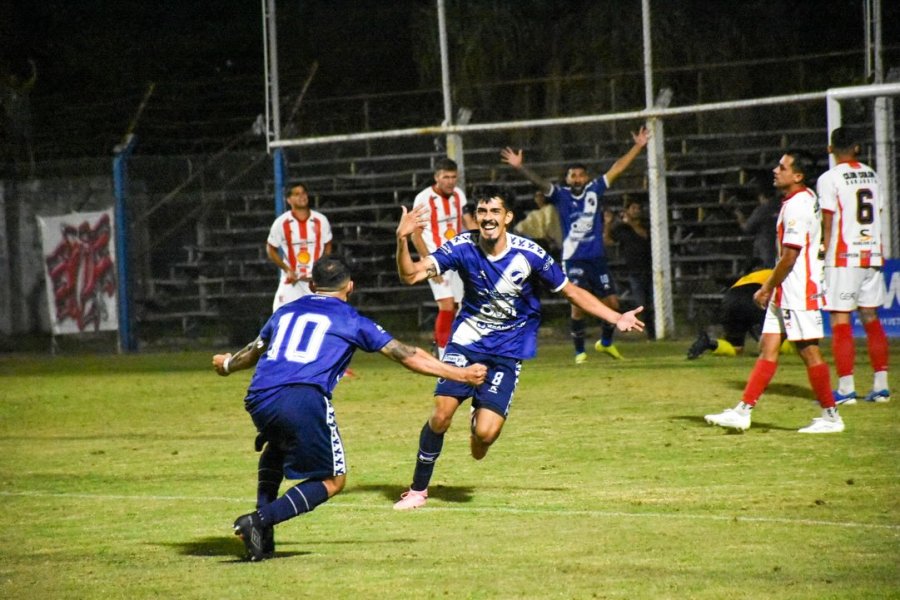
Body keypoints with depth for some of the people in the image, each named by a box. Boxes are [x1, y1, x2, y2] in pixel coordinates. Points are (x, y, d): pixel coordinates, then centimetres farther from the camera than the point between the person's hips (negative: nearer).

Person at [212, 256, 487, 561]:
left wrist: (227, 364, 64)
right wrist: (460, 374, 23)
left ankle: (262, 536, 23)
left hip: (258, 399, 5)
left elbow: (253, 352, 42)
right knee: (332, 480, 11)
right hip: (304, 401, -5)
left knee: (275, 447, 37)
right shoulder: (351, 320, 16)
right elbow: (406, 355, 16)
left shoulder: (285, 312, 27)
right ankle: (260, 520, -9)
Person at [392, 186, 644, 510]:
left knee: (485, 432, -16)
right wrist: (403, 240, -39)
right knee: (441, 414, -14)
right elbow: (411, 275, -20)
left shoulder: (529, 254, -16)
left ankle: (479, 422, 24)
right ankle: (418, 489, 7)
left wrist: (617, 318, -8)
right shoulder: (462, 247, -14)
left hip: (507, 349, -1)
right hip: (467, 339, 1)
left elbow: (571, 291, -3)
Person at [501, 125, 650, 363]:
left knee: (612, 303, 4)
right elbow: (538, 181, -15)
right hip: (574, 260, -3)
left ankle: (606, 342, 29)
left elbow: (617, 168, 5)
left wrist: (638, 146, 4)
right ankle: (579, 351, 4)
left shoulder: (594, 190, 4)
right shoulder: (561, 195, -2)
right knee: (578, 305, -10)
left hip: (597, 258, 3)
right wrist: (519, 167, -31)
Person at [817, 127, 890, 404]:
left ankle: (846, 388, -7)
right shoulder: (871, 175, 11)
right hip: (872, 255, 6)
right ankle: (881, 385, 10)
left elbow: (828, 223, -10)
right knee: (871, 319, 12)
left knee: (840, 322, -4)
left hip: (844, 257, -6)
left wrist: (825, 253, -4)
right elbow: (878, 215, 14)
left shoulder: (830, 178, -8)